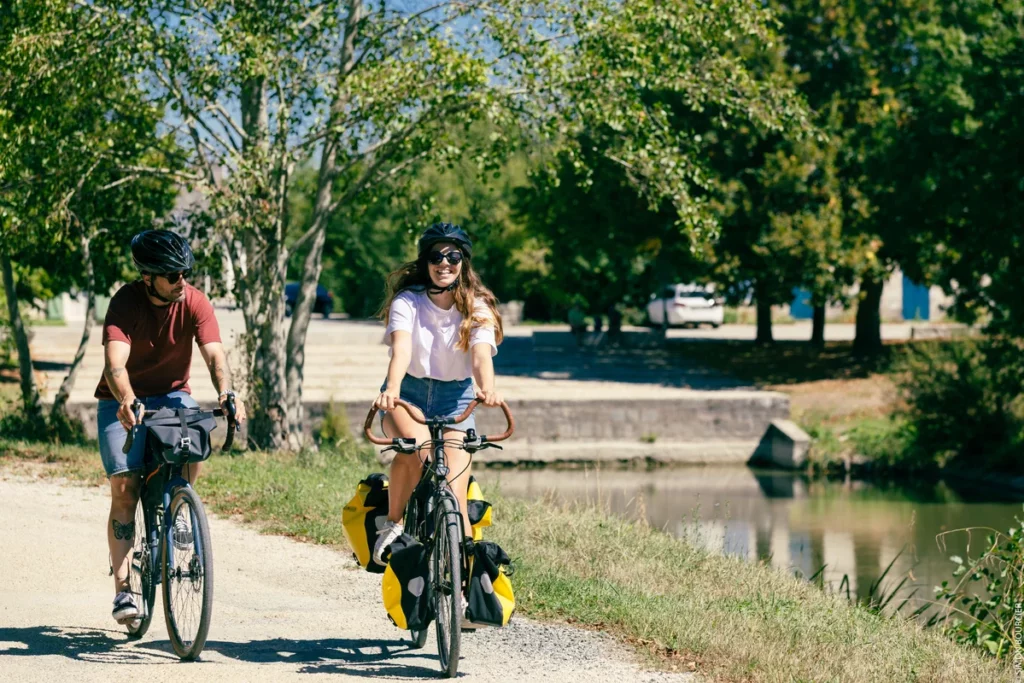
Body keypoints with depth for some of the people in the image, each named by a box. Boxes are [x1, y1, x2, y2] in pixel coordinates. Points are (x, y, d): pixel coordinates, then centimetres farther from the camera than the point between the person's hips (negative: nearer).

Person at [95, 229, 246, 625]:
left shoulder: (194, 302, -14)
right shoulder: (126, 303, -21)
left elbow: (214, 354, -24)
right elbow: (115, 362, -34)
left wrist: (226, 393, -45)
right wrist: (127, 401, -53)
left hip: (171, 394, 2)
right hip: (123, 400, -2)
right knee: (124, 486, -15)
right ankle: (122, 588, -11)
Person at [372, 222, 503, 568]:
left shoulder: (477, 308, -6)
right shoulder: (407, 301, -9)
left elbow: (482, 354, -23)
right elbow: (401, 349, -27)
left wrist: (487, 389, -45)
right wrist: (391, 390, -47)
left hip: (455, 400, 1)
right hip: (408, 394, -1)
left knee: (454, 503, -12)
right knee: (416, 444, -36)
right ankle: (393, 524, -13)